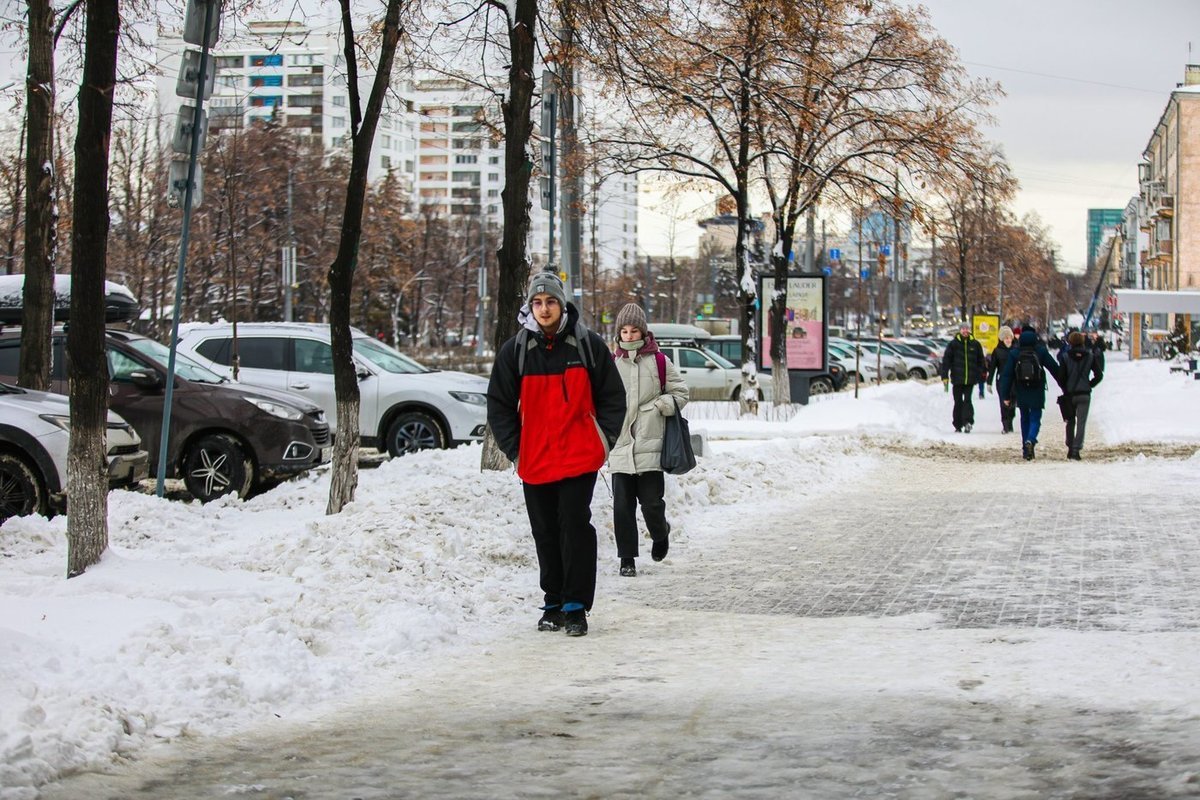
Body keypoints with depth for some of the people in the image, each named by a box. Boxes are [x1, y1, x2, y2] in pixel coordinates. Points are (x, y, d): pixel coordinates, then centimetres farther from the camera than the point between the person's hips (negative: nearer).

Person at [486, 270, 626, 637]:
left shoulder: (588, 345, 0)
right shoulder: (514, 351, 3)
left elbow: (613, 397, 7)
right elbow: (499, 405, 8)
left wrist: (603, 440, -1)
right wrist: (514, 450, 2)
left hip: (580, 459, -2)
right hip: (534, 462, 2)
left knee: (575, 527, -8)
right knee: (546, 534, 9)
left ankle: (576, 606, -3)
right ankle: (554, 603, 19)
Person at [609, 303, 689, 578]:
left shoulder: (658, 362, 3)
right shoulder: (612, 363, 9)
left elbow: (680, 392, 9)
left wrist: (660, 405, -8)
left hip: (650, 445, -2)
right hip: (620, 445, 2)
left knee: (651, 503, -2)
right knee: (622, 506, -2)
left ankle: (660, 532, 31)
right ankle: (627, 559, 7)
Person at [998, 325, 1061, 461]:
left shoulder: (1014, 354, -2)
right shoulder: (1041, 351, -4)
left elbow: (1007, 375, -2)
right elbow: (1055, 369, -1)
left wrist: (1005, 395, 2)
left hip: (1021, 393, 2)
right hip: (1037, 393, -2)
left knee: (1025, 419, 15)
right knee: (1035, 419, 3)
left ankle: (1026, 450, 14)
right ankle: (1030, 440, -26)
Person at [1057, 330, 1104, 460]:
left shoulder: (1066, 357, -4)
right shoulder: (1090, 357, 0)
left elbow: (1060, 376, -6)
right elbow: (1099, 375, 0)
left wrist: (1065, 389, 10)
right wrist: (1089, 385, 12)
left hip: (1069, 394, 0)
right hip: (1085, 394, 0)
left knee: (1070, 422, 16)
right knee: (1081, 423, -1)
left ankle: (1070, 449, 18)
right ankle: (1076, 450, -12)